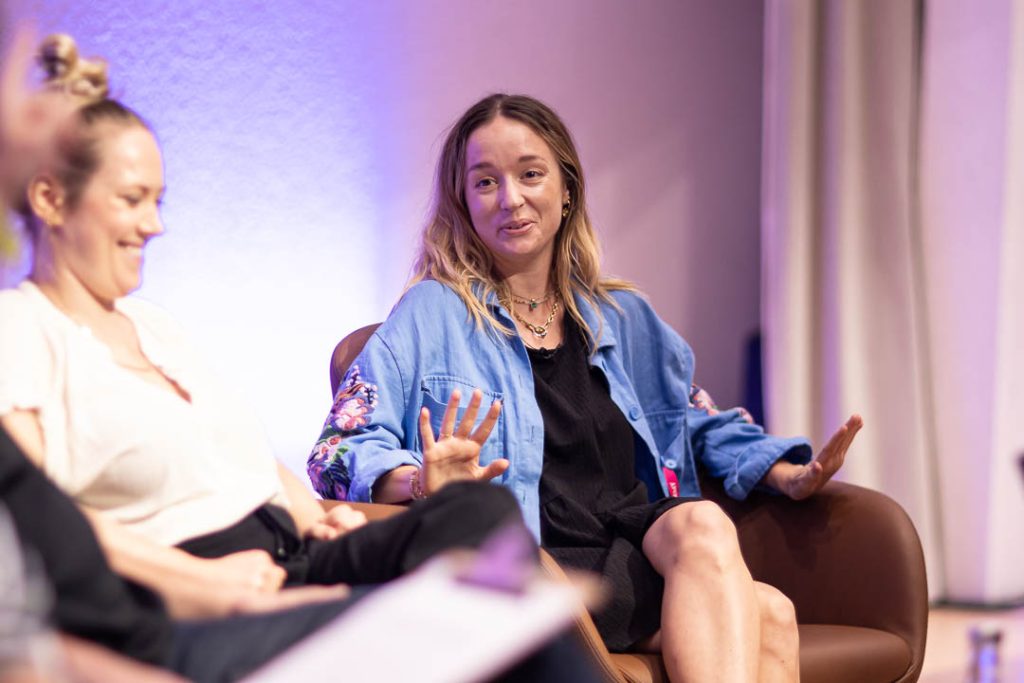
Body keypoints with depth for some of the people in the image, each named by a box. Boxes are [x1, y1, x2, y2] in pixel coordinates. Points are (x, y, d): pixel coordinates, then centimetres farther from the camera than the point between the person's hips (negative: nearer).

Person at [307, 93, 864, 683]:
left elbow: (700, 420, 33)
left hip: (641, 556, 6)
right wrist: (425, 484, -25)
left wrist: (789, 475, 13)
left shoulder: (624, 319, 22)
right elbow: (341, 453, -2)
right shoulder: (433, 314, 5)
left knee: (700, 521, -33)